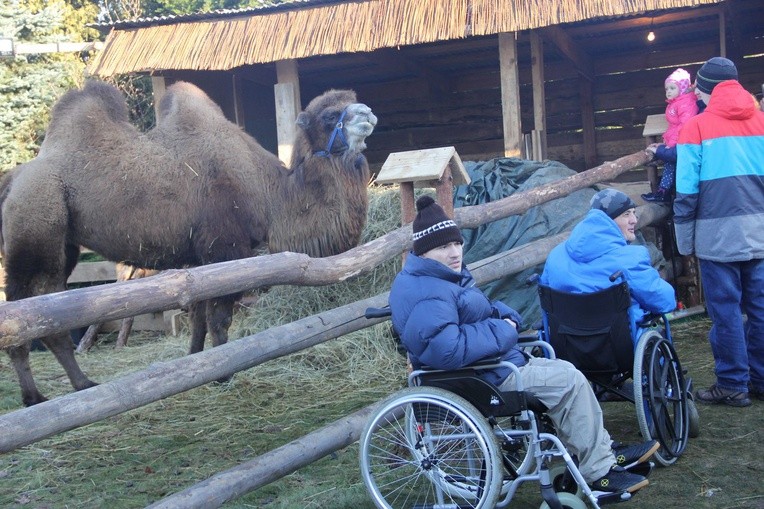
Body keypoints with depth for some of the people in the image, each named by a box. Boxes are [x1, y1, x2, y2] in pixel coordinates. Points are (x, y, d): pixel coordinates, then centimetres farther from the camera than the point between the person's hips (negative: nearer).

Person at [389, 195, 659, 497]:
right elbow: (446, 350, -38)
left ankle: (604, 453, 22)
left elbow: (477, 314, 22)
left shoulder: (441, 277, 9)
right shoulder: (426, 296, -26)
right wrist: (501, 332, -23)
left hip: (493, 365, 11)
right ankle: (598, 473, 2)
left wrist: (505, 317, -2)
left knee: (567, 372, 14)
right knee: (570, 382, -10)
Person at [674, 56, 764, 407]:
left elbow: (686, 191, -6)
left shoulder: (696, 127, -5)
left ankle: (733, 385, 9)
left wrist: (685, 240, 2)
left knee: (726, 309, 2)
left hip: (718, 234, -4)